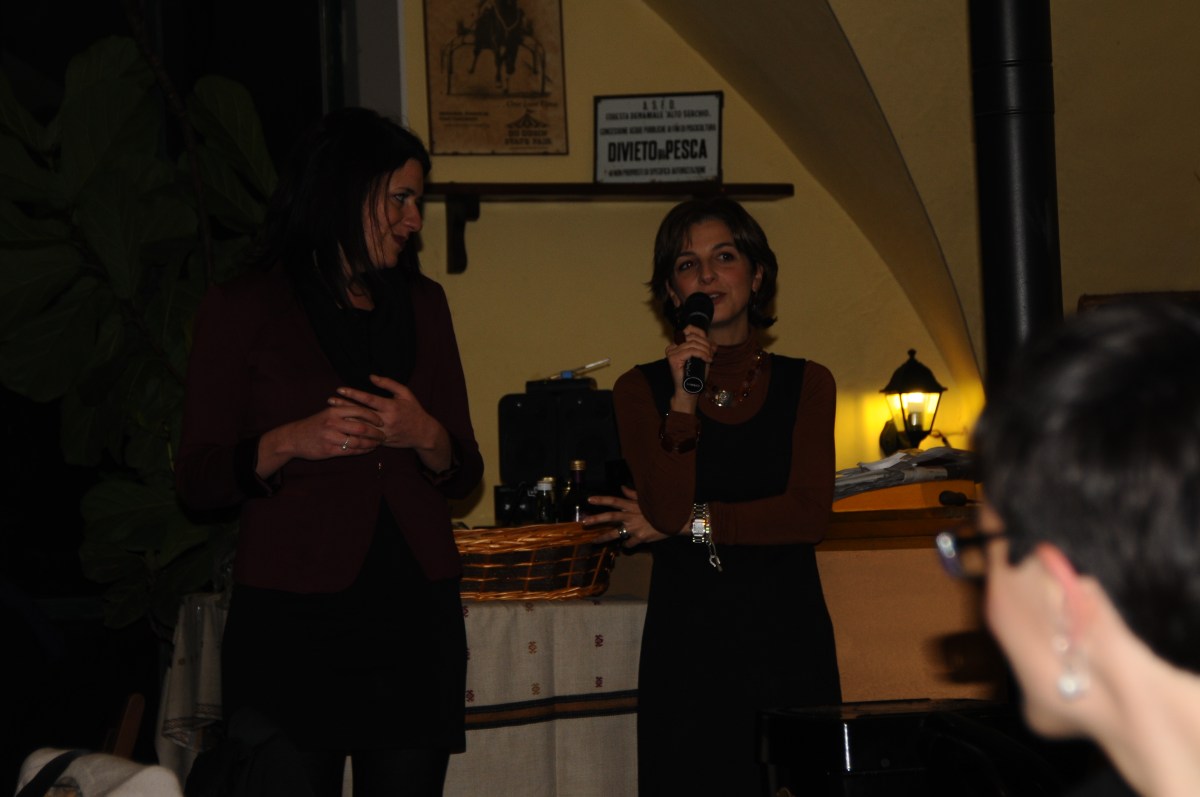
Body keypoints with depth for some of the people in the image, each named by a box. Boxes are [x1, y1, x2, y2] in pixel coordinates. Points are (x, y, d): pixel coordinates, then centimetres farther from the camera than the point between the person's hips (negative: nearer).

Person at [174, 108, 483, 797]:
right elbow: (198, 480, -1)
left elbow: (465, 472, 15)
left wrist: (425, 436, -7)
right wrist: (290, 442, -18)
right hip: (293, 617, -4)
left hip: (415, 616, 4)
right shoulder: (243, 310, 2)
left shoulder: (422, 304, 16)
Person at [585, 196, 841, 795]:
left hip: (786, 636, 1)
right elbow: (666, 508, -9)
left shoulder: (806, 384, 8)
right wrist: (683, 402, -17)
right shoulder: (642, 388, 6)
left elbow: (809, 514, -5)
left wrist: (690, 522, -7)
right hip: (685, 639, -1)